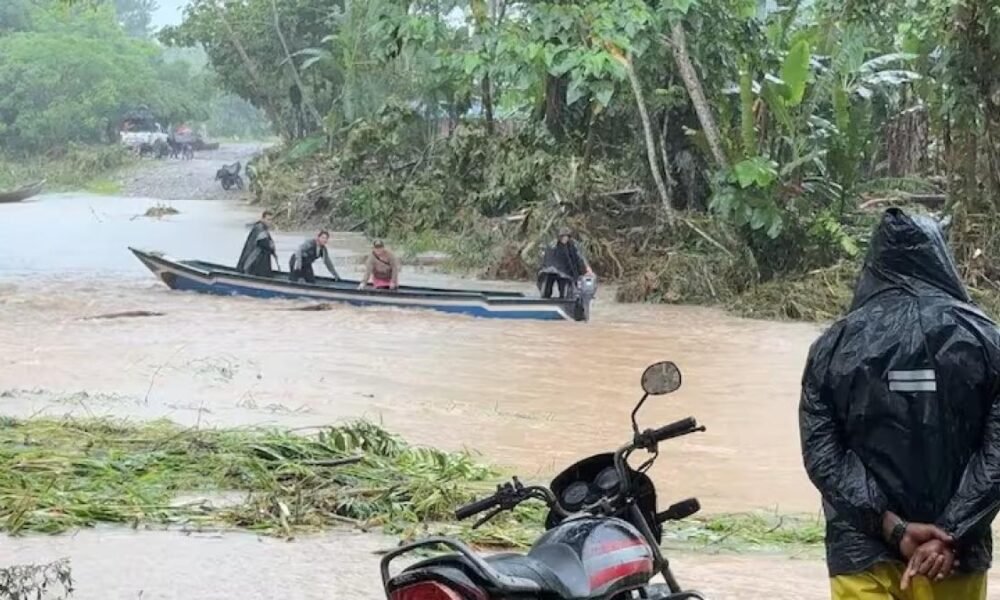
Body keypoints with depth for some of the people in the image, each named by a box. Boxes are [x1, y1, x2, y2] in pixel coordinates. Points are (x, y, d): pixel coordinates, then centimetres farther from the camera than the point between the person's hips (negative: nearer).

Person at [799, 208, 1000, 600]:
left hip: (863, 550, 0)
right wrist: (951, 534, -11)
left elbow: (821, 456, -6)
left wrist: (893, 526, -10)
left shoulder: (836, 344, 0)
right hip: (955, 551, 1)